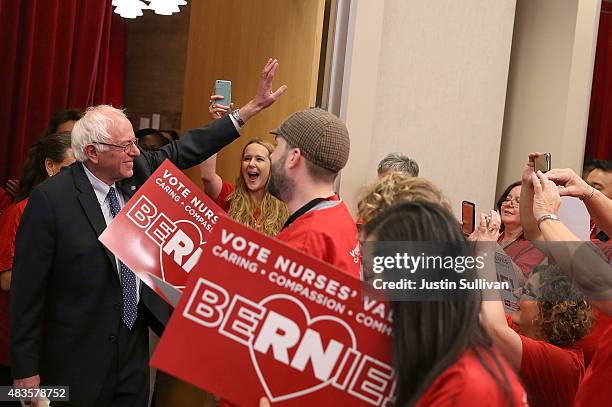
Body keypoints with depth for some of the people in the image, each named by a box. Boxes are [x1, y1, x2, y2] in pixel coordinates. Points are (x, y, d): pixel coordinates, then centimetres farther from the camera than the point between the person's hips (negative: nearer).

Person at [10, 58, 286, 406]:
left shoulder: (137, 171, -1)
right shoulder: (51, 199, -19)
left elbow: (186, 150, 9)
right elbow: (28, 288, -16)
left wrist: (253, 107, 7)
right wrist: (26, 371, -14)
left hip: (135, 340, 6)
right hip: (78, 354, -6)